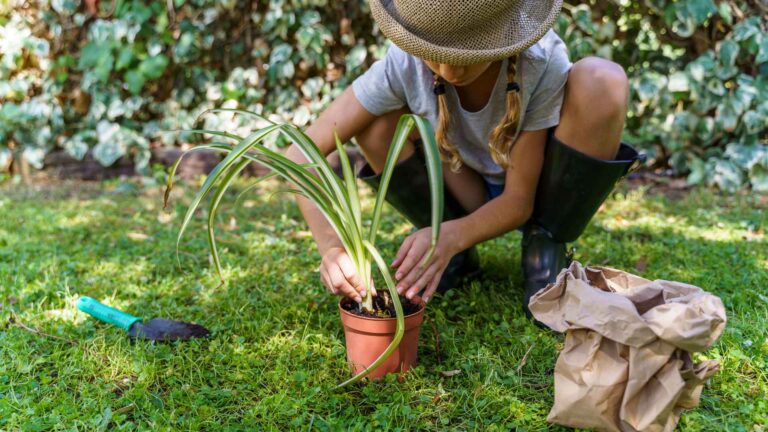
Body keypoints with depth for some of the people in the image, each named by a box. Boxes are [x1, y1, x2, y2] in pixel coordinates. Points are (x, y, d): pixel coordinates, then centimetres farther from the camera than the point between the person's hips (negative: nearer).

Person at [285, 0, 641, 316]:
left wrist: (452, 236, -42)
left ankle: (545, 249, -9)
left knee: (603, 81, -30)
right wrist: (330, 243, -42)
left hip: (536, 195, -1)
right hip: (469, 199, 2)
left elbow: (519, 199, -23)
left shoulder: (542, 63, -31)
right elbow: (302, 154, -26)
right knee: (373, 118, -25)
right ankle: (458, 255, -3)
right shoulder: (404, 64, -26)